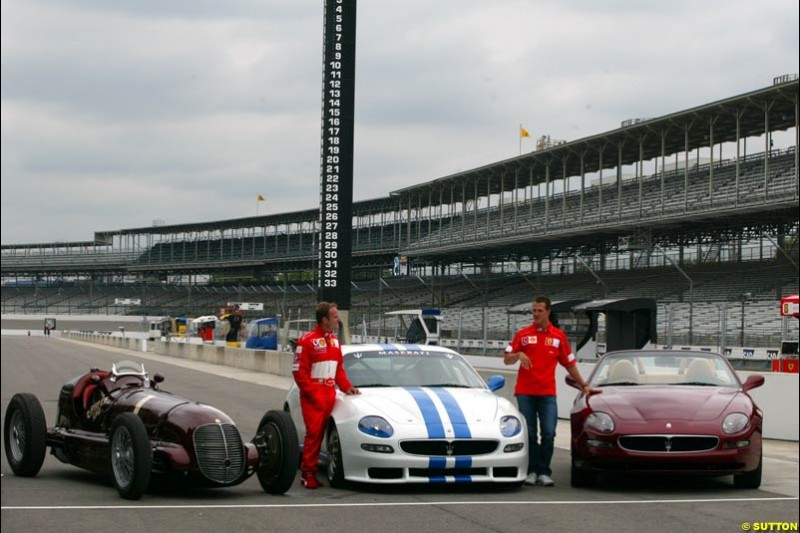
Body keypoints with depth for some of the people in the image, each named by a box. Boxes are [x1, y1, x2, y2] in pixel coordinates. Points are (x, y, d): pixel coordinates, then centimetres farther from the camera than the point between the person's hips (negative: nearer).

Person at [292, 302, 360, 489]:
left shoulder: (334, 341, 15)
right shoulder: (307, 341, -10)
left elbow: (339, 369, 20)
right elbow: (299, 371, -12)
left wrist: (346, 387, 6)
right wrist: (311, 393, -16)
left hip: (329, 394, 7)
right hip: (313, 396, -7)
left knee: (319, 434, 8)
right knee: (313, 433, -9)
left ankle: (309, 471, 12)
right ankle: (308, 473, -4)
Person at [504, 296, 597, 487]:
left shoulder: (558, 336, 10)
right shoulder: (523, 334, 7)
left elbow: (570, 363, 17)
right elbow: (506, 359, 7)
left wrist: (584, 385, 15)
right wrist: (519, 355, -14)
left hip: (547, 392, 0)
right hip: (525, 392, 0)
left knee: (548, 434, -7)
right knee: (529, 434, 1)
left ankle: (544, 472, 0)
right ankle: (532, 471, 8)